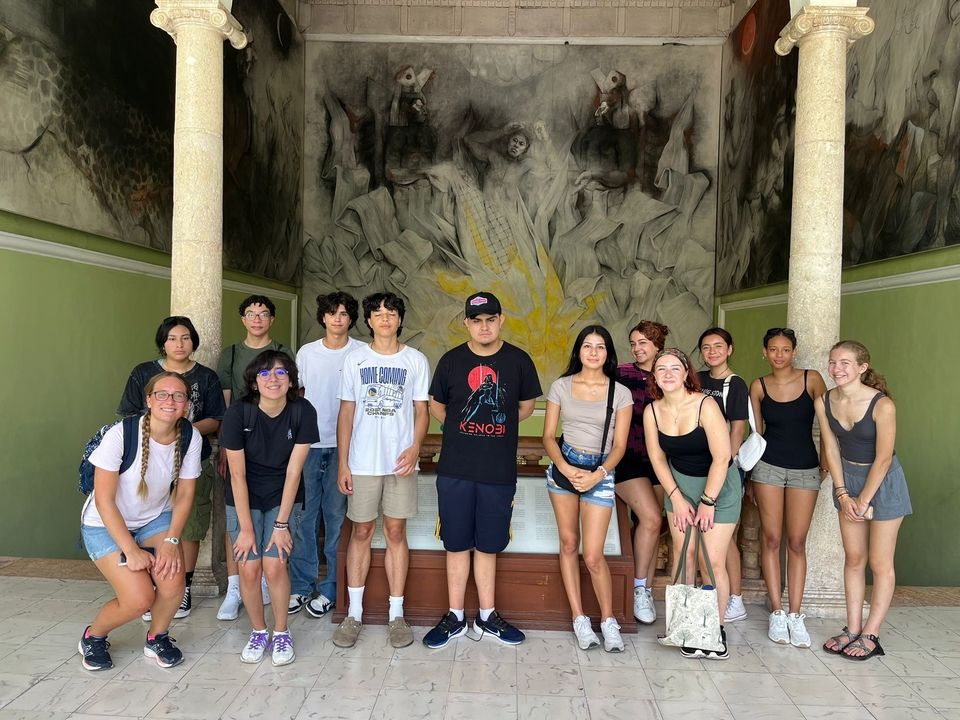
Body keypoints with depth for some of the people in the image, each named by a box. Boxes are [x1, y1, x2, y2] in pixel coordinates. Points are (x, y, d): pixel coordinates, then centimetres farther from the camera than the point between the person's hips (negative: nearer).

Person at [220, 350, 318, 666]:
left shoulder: (303, 412, -18)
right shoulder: (238, 413, -19)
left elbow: (293, 471, -14)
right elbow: (237, 475, -15)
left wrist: (281, 524, -13)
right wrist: (246, 528, -13)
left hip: (283, 498, 0)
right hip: (244, 500, 0)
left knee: (274, 566, -11)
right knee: (249, 568, -6)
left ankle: (281, 633, 14)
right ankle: (258, 632, 19)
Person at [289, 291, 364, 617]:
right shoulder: (306, 352, 9)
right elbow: (297, 395, 15)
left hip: (343, 445, -2)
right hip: (308, 444, 3)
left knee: (337, 517, 4)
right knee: (304, 516, 7)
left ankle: (330, 588, 15)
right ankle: (300, 585, 19)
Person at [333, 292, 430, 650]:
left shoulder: (416, 360, 3)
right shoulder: (355, 358, 4)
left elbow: (421, 411, 3)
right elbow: (346, 413, 4)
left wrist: (415, 448, -15)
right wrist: (342, 463, -1)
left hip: (401, 461, 0)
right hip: (362, 462, 0)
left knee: (396, 532, 6)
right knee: (361, 532, 7)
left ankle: (397, 614, 16)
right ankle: (354, 613, 18)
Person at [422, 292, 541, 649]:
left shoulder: (518, 360, 0)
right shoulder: (451, 360, 0)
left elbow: (527, 406, 12)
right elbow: (436, 405, 12)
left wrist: (499, 427, 7)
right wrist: (463, 431, 8)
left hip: (499, 471, 0)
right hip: (455, 470, 0)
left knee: (488, 545, 12)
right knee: (456, 544, 9)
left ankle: (487, 616, 26)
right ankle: (455, 617, 22)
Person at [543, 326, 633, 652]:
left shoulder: (620, 393, -1)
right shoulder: (561, 386, 2)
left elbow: (619, 445, -1)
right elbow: (548, 436, 1)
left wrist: (597, 475, -16)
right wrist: (567, 469, -14)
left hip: (601, 472, -2)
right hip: (563, 466, 2)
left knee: (593, 555, -6)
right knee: (568, 543, 6)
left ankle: (608, 620, 15)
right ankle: (579, 619, 18)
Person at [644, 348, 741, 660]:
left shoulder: (705, 405, -23)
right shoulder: (652, 411, -9)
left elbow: (721, 458, -20)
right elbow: (657, 458, 1)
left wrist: (707, 502, -17)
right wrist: (676, 498, -4)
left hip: (718, 485, -4)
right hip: (679, 484, 4)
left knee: (714, 562, -6)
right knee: (683, 557, 3)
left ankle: (716, 630, 12)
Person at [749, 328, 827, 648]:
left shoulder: (812, 379, -2)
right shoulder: (759, 386, 2)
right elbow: (756, 432, 7)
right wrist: (750, 476, 6)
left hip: (805, 468, 0)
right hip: (768, 466, 1)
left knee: (797, 542, 3)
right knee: (771, 539, 2)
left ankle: (795, 615, 11)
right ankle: (777, 613, 11)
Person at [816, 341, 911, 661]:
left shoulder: (882, 405, -24)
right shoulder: (823, 403, -9)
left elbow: (883, 458, -19)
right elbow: (831, 449, -1)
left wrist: (863, 500, -13)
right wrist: (843, 494, -4)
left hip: (883, 481, -5)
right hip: (848, 478, 5)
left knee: (880, 562, 3)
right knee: (853, 557, 11)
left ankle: (871, 634, 13)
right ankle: (853, 628, 19)